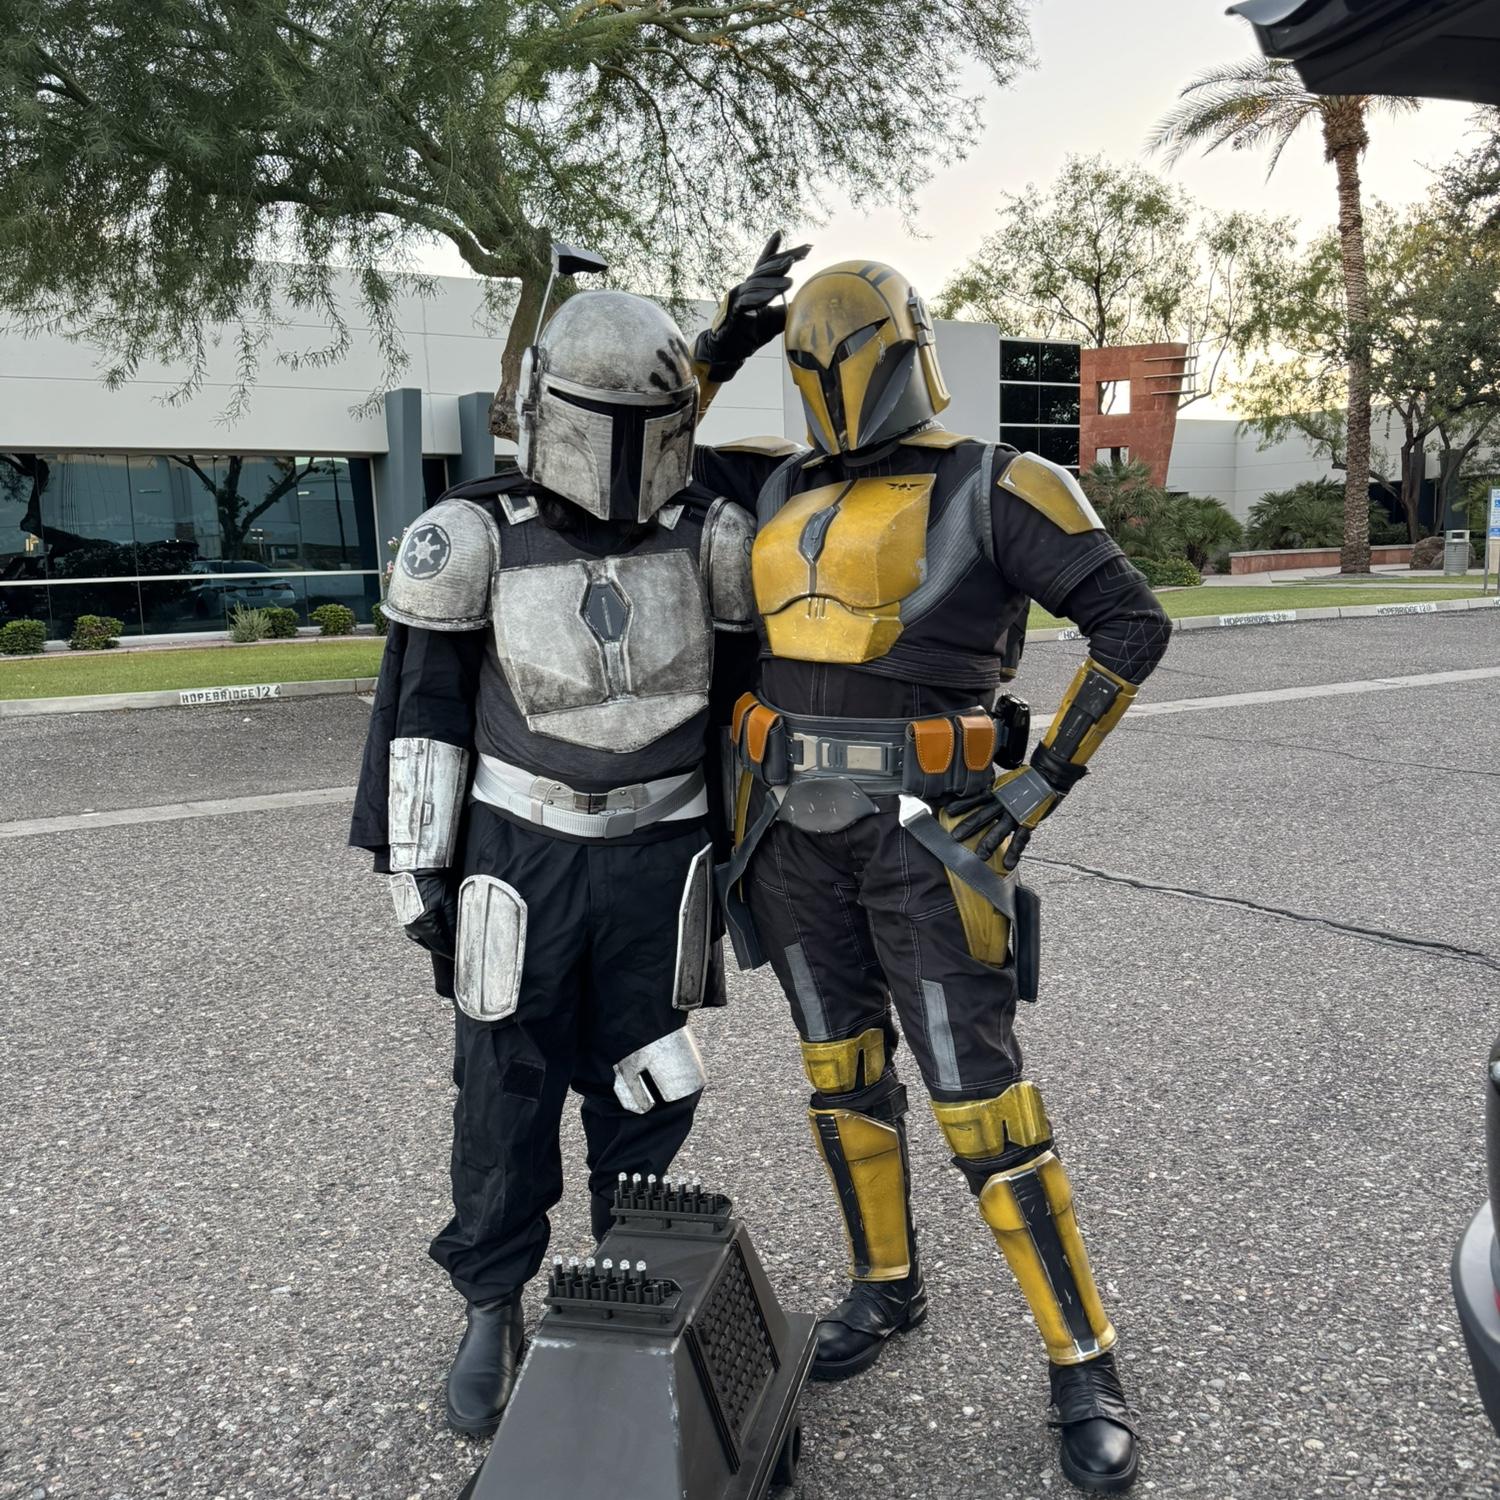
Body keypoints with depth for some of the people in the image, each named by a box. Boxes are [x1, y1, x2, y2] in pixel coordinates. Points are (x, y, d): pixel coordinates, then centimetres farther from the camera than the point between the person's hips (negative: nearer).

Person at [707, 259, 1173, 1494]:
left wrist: (1042, 786, -12)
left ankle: (1085, 1364, 14)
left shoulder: (993, 488, -4)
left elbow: (1133, 622, -8)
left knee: (981, 1098, -3)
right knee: (842, 1072, 16)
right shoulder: (782, 493, 12)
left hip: (922, 831, -5)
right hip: (794, 830, 6)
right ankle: (887, 1286, 37)